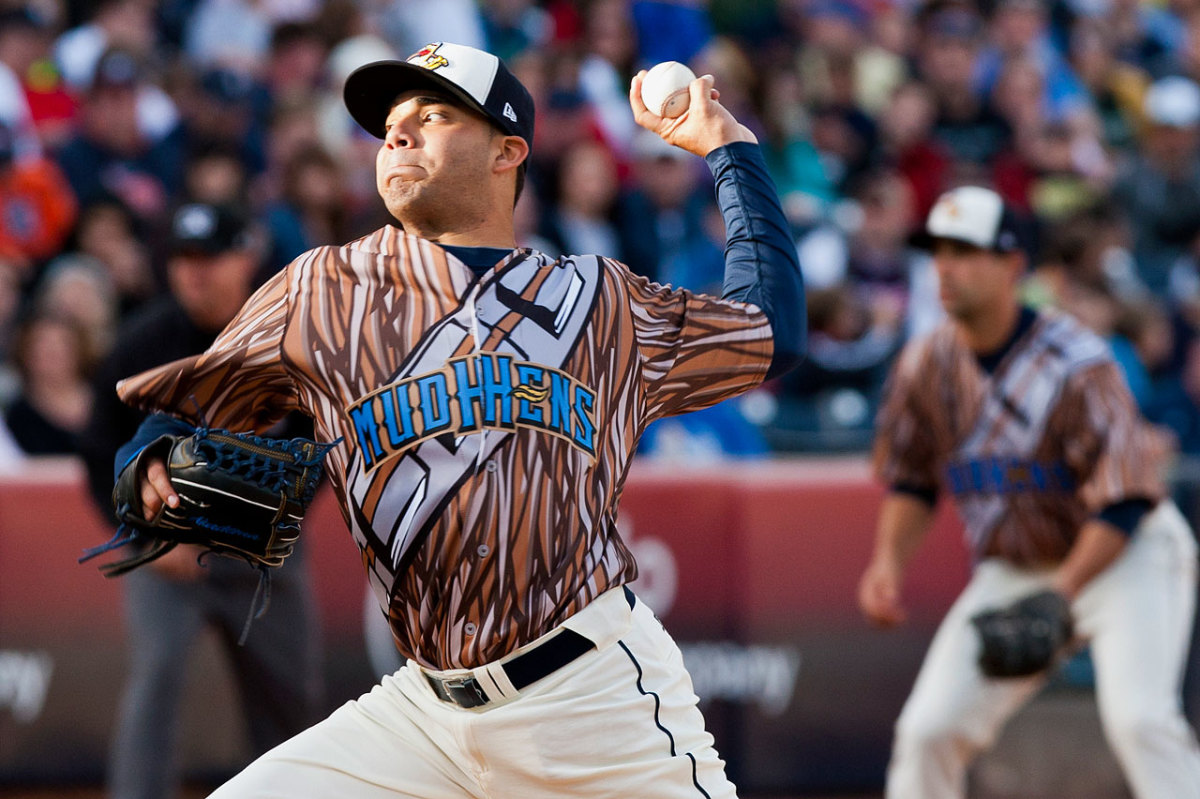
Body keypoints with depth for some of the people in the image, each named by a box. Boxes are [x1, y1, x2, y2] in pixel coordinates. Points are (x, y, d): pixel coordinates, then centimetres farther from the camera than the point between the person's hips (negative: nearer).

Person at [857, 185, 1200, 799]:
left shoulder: (1074, 362, -22)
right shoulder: (926, 366, -4)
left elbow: (1125, 500, -23)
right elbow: (910, 478, 11)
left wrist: (1062, 592, -31)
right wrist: (888, 559, -6)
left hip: (1126, 557, -6)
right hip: (1011, 568, 6)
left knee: (1138, 719, -26)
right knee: (929, 727, -3)